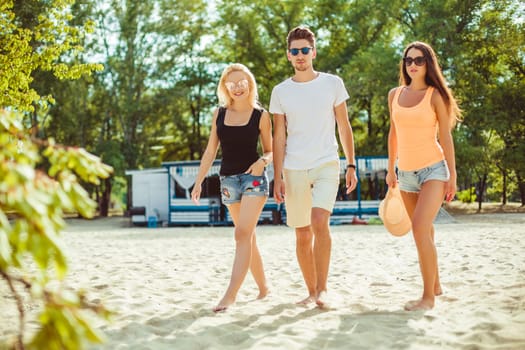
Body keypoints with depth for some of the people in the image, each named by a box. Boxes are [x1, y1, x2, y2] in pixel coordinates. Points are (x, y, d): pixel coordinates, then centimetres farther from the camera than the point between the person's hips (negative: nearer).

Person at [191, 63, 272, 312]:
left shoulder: (261, 116, -2)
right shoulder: (219, 114, 7)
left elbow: (270, 151, 4)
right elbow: (210, 151, 10)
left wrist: (262, 161, -18)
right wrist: (199, 182, 5)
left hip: (254, 177, -4)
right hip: (228, 180, 4)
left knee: (243, 233, -16)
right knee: (248, 237, 11)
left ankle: (230, 294, -20)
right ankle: (263, 287, 23)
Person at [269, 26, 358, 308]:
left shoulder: (332, 83, 3)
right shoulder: (280, 91, 5)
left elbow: (344, 126, 8)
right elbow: (279, 137, 6)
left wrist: (351, 165, 3)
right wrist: (277, 177, 1)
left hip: (327, 165, -2)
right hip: (294, 169, 2)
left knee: (320, 222, -21)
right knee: (302, 235, 6)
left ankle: (322, 289, -12)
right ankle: (311, 291, 20)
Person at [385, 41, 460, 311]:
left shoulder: (435, 95, -5)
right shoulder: (395, 95, 8)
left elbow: (445, 137, -5)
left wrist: (452, 175, -7)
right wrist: (391, 169, 17)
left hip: (433, 169, -5)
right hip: (406, 172, 6)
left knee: (420, 230, -19)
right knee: (423, 233, 14)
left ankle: (428, 297, -12)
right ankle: (435, 285, 28)